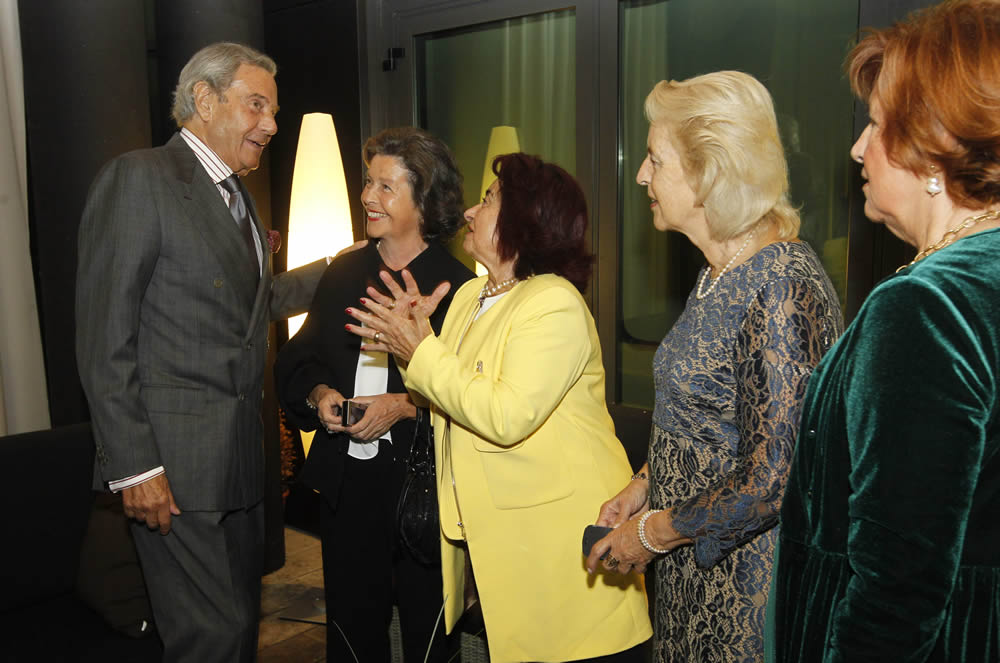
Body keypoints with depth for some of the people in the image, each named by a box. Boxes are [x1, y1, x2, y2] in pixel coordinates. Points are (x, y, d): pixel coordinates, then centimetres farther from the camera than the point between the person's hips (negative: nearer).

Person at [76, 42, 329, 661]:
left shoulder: (239, 195, 16)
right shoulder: (138, 178, -10)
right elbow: (105, 338, -14)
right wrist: (134, 465, -17)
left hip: (242, 456, 8)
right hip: (175, 465, -8)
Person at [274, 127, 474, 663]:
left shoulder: (456, 286, -8)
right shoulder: (343, 273, 8)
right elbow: (296, 360, 14)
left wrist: (403, 405, -20)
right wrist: (317, 394, -5)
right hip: (346, 478, 5)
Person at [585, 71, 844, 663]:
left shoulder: (780, 287, -24)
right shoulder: (723, 271, 5)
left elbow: (775, 478, -25)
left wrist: (654, 532, -15)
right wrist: (645, 483, 5)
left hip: (745, 578, -8)